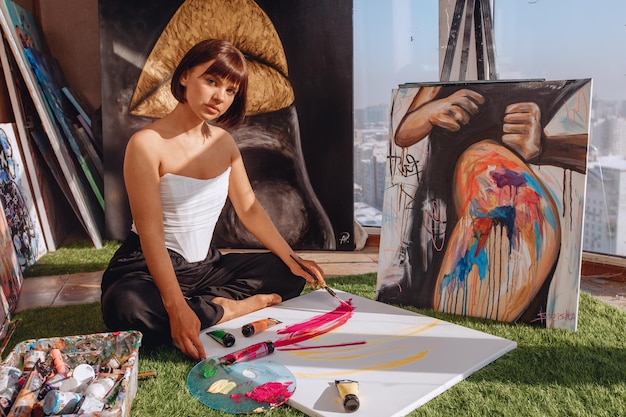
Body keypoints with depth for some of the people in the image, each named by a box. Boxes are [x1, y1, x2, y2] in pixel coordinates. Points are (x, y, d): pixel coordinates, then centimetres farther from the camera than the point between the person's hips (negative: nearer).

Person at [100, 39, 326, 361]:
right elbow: (151, 234, -23)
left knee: (289, 274, -2)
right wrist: (177, 309, -32)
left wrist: (291, 258, -3)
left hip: (206, 265, 6)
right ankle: (227, 309, -19)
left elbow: (250, 209, 8)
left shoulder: (224, 142, 4)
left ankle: (207, 304, -16)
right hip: (148, 268, -6)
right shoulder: (147, 144, -17)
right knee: (126, 307, -38)